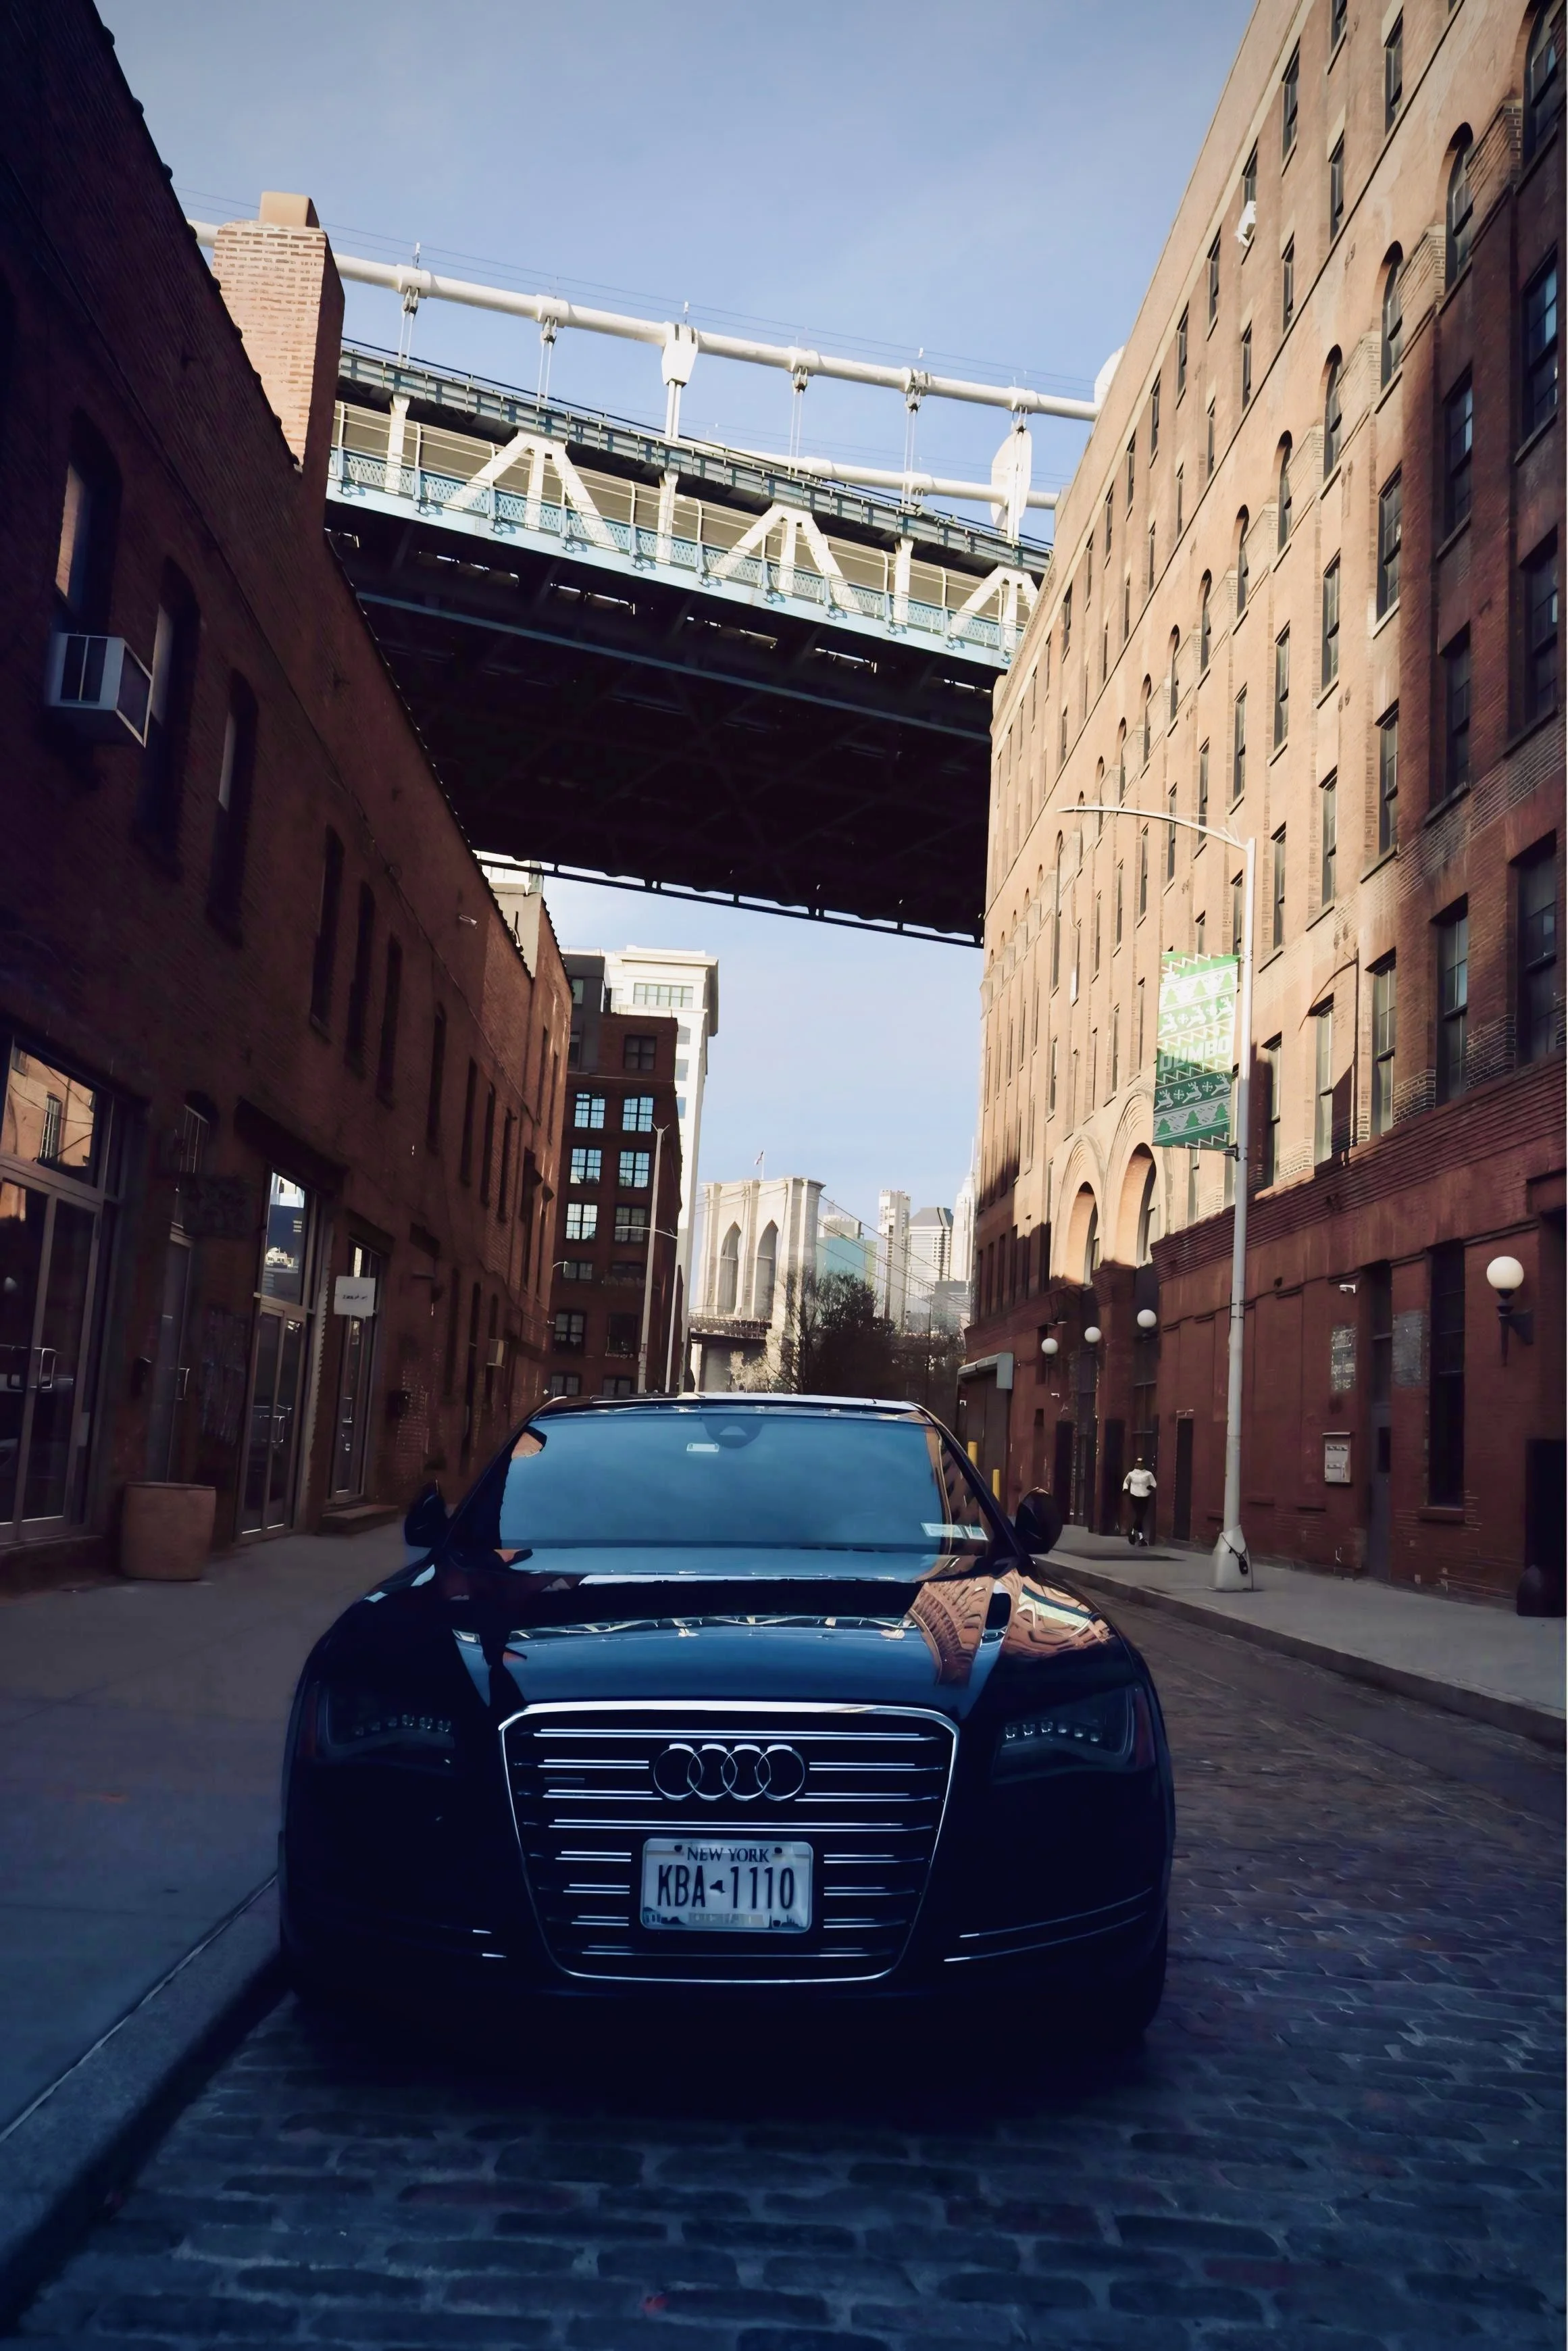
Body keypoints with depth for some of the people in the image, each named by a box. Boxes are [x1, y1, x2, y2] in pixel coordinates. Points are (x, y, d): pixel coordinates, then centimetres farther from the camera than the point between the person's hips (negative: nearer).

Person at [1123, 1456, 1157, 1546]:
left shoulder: (1148, 1474, 2)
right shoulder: (1131, 1474, 3)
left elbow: (1154, 1483, 6)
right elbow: (1126, 1482, 19)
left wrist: (1151, 1487, -16)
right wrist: (1125, 1488, 1)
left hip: (1145, 1497, 1)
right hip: (1135, 1496, -1)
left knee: (1142, 1516, 1)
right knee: (1139, 1516, -8)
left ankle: (1134, 1531, 21)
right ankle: (1141, 1536, 2)